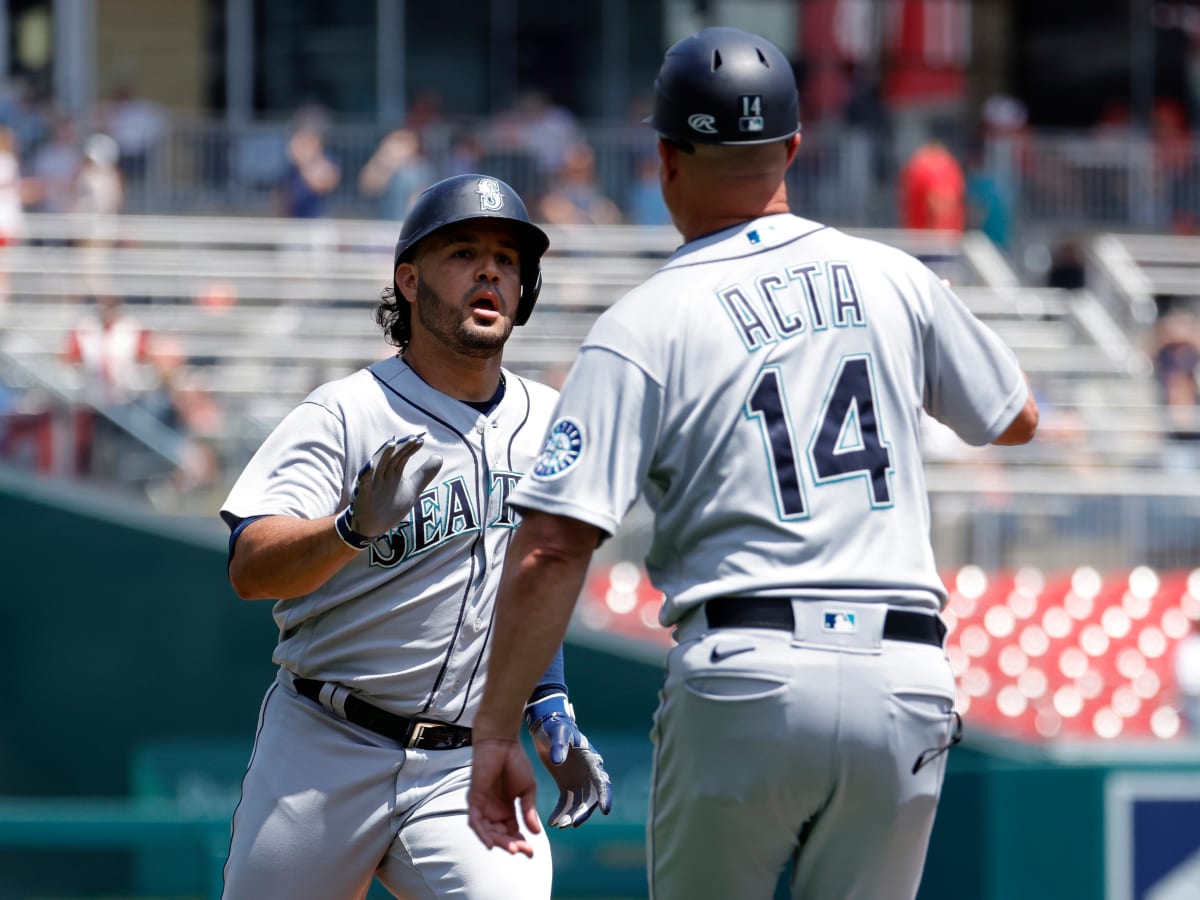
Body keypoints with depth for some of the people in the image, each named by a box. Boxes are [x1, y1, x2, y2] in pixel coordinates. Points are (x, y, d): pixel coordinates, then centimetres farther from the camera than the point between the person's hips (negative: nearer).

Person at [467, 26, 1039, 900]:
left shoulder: (644, 325, -1)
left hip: (745, 676, -3)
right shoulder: (895, 278, 10)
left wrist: (497, 731, -4)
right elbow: (1017, 417, 27)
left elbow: (551, 547, -9)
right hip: (906, 685, 3)